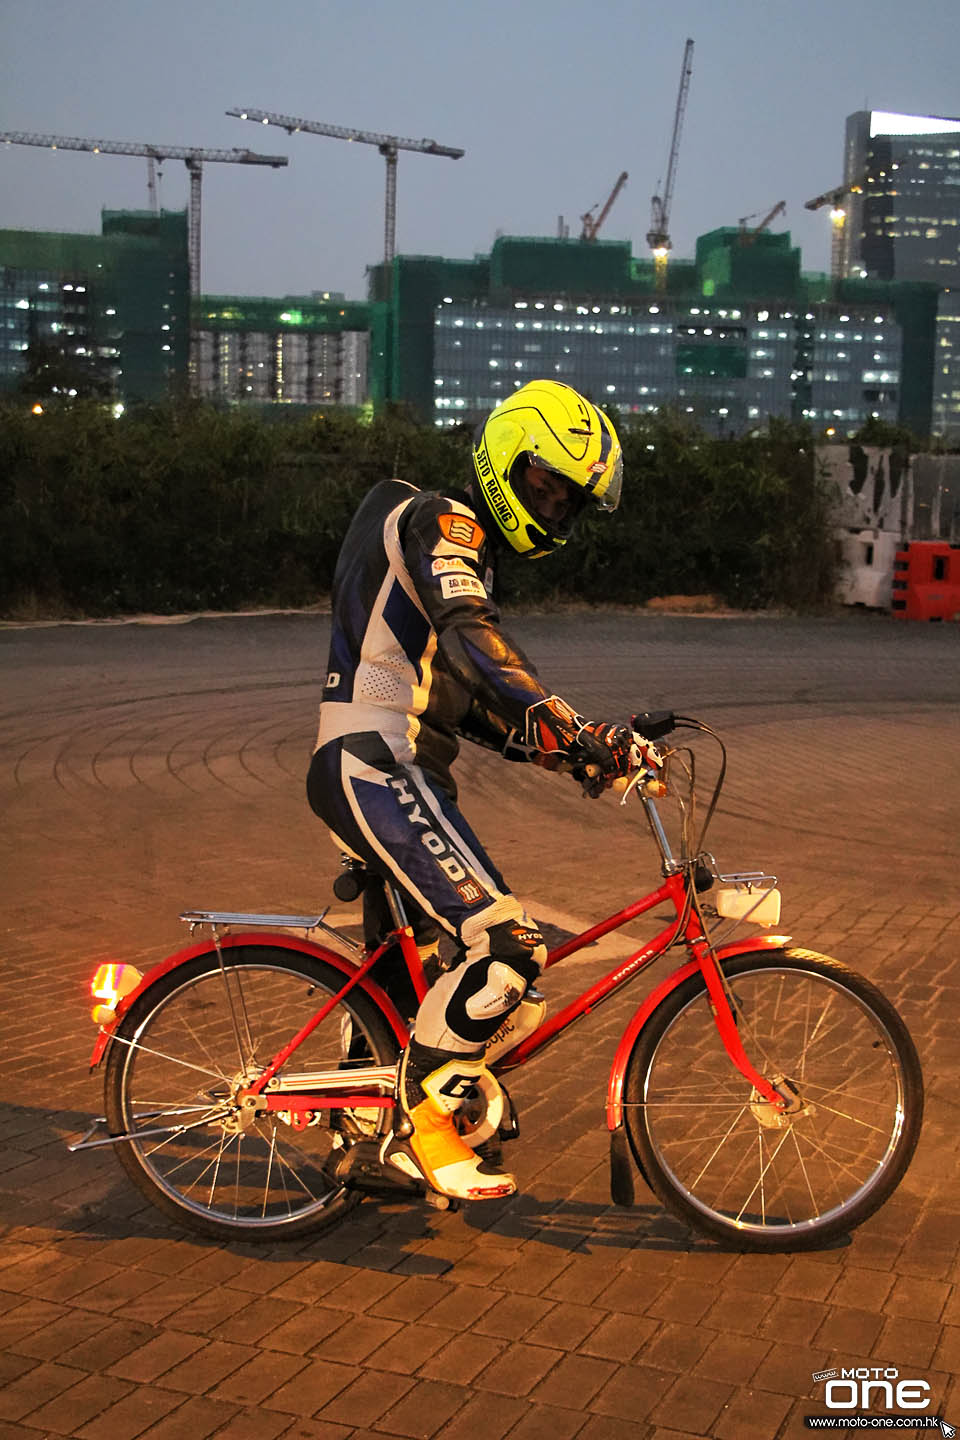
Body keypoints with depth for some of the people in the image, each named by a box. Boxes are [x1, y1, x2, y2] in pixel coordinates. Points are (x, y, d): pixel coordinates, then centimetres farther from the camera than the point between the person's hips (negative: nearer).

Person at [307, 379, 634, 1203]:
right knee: (510, 946, -18)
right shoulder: (440, 522, -6)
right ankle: (422, 1123, -4)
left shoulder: (468, 554, 26)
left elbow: (468, 700, 22)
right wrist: (558, 722, -39)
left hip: (389, 774, 11)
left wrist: (559, 749, 9)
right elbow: (470, 638, -27)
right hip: (373, 770, -11)